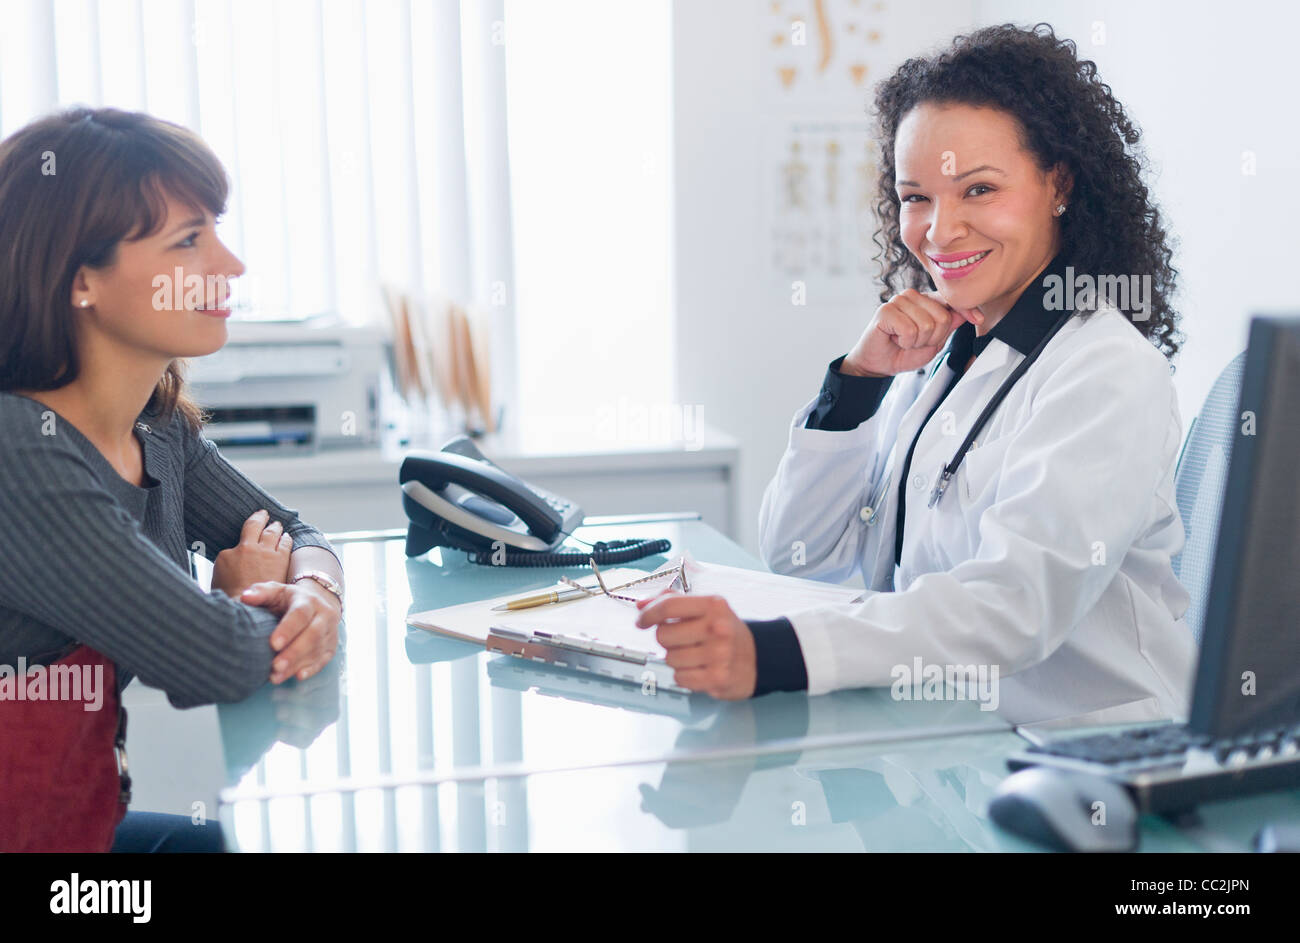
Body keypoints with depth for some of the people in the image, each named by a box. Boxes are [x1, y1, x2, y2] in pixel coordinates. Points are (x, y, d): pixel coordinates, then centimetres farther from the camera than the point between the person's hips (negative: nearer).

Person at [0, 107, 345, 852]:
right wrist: (252, 597, -6)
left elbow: (296, 534, 11)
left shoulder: (162, 429, 0)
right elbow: (217, 659, -29)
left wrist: (316, 593, -12)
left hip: (95, 818, 7)